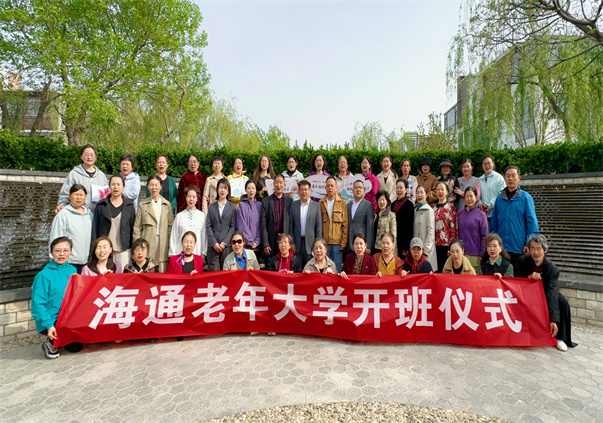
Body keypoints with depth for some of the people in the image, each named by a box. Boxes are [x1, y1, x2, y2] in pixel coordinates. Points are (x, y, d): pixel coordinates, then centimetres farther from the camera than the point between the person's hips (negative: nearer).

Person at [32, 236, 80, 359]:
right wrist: (49, 326, -21)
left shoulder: (72, 270, 7)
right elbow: (38, 304, -13)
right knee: (75, 346, -22)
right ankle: (50, 343, 6)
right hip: (52, 322, -5)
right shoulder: (44, 275, -10)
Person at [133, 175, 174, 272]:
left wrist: (171, 245, 2)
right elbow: (137, 227, 5)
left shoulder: (167, 204, 9)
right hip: (147, 243, -1)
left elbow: (171, 225, 9)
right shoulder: (143, 204, 6)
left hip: (163, 243, 1)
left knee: (163, 272, 2)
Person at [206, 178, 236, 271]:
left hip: (227, 245, 0)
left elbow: (233, 227, 2)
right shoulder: (211, 207, 10)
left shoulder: (232, 207, 7)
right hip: (213, 246, 1)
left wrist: (224, 242, -8)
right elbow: (208, 226, 4)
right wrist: (214, 243, -6)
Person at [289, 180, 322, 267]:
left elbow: (319, 226, 0)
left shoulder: (316, 205, 2)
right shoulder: (294, 205, 7)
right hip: (297, 243, 2)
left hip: (310, 242, -1)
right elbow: (290, 225, 6)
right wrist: (291, 243, 1)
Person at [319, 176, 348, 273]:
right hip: (324, 243, 1)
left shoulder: (342, 203, 4)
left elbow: (345, 224, 3)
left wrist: (344, 242, -3)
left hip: (337, 243, -1)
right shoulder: (321, 203, 6)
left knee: (337, 271, 4)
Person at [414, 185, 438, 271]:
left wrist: (425, 249, -13)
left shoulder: (429, 210, -8)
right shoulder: (415, 209, 11)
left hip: (426, 250, -6)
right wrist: (412, 246, 8)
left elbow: (431, 231, -11)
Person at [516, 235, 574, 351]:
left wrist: (553, 320, -35)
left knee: (562, 302, -27)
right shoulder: (522, 261, -13)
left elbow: (552, 295, -28)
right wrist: (528, 277, -33)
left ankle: (560, 338, -10)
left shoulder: (553, 269, -18)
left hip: (545, 295, 0)